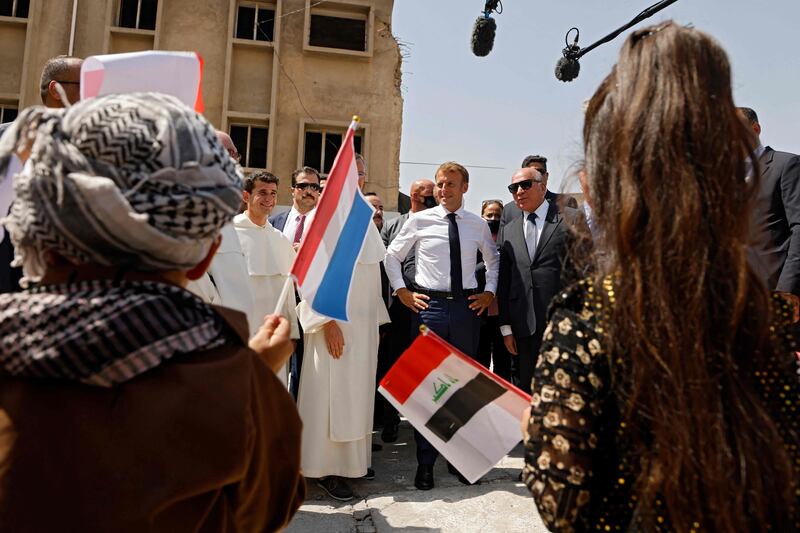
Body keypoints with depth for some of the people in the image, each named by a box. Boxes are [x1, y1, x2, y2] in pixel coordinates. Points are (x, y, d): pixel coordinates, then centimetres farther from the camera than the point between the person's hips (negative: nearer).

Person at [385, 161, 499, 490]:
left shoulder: (478, 225, 7)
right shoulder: (419, 221, 1)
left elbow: (493, 259, 22)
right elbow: (392, 256, 10)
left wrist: (490, 292, 10)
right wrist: (401, 291, 1)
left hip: (467, 306, 2)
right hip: (429, 304, -2)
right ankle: (425, 462, 13)